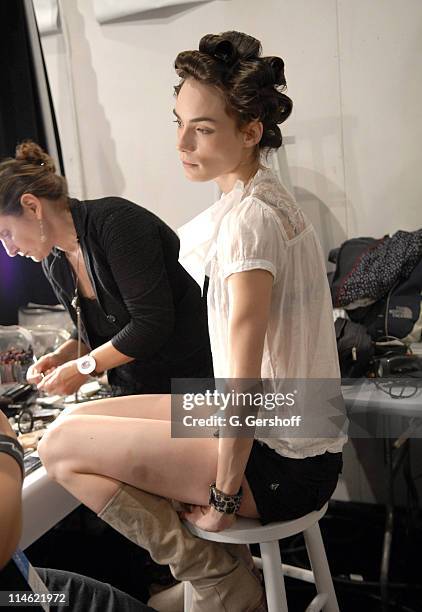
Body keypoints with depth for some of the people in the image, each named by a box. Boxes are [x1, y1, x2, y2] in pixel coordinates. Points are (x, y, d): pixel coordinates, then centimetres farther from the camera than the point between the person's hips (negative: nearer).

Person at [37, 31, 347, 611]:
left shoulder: (249, 219, -22)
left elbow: (246, 380, -24)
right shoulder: (267, 199, 8)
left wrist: (222, 494, -14)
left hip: (284, 465, -9)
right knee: (84, 419, 14)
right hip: (292, 434, 9)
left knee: (62, 445, -10)